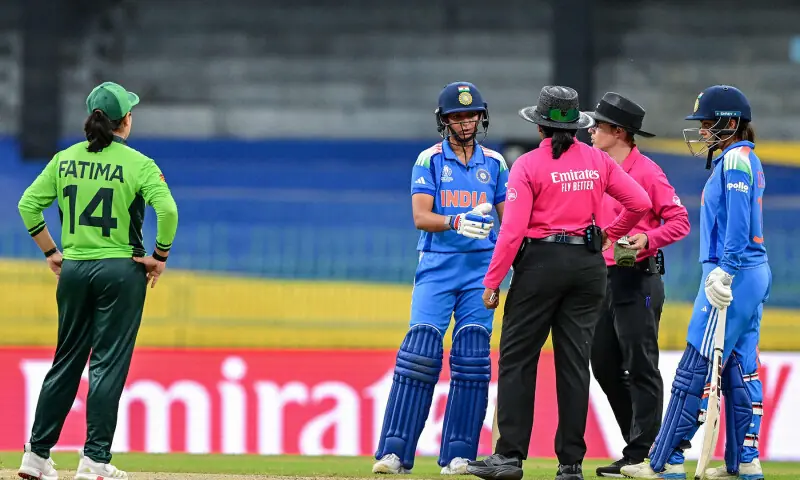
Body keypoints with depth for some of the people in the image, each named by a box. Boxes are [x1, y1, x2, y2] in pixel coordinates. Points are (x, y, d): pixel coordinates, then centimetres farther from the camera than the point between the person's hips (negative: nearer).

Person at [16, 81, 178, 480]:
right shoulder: (138, 164, -7)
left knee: (66, 362, 12)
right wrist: (160, 257, -7)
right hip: (121, 269, -4)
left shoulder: (65, 160, 5)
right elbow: (167, 209, -19)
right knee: (108, 364, -1)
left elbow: (28, 204, 5)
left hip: (73, 269, 4)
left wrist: (51, 252, 12)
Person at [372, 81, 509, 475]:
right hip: (437, 265, -3)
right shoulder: (429, 161, 2)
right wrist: (457, 223, -27)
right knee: (420, 351, -12)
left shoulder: (494, 163, 11)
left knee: (472, 360, -3)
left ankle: (458, 456, -1)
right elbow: (421, 217, -8)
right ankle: (394, 452, -13)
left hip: (480, 268, 3)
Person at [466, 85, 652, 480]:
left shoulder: (528, 165, -7)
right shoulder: (598, 161, 6)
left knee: (517, 358, 2)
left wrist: (493, 280, -8)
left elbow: (513, 229, -12)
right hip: (589, 265, 4)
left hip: (541, 261, -4)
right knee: (574, 361, 6)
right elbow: (640, 202, 3)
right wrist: (611, 234, 21)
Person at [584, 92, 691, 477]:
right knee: (604, 364, 10)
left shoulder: (646, 171, -9)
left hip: (637, 281, -9)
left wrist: (648, 239, -24)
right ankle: (639, 441, 20)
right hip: (604, 278, 9)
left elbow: (679, 221, -11)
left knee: (640, 368, -5)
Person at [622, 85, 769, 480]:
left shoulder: (735, 159, -12)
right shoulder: (746, 160, 17)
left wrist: (725, 271, -23)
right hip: (755, 273, 10)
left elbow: (738, 221, -20)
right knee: (739, 369, 11)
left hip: (734, 274, -10)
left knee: (695, 369, -8)